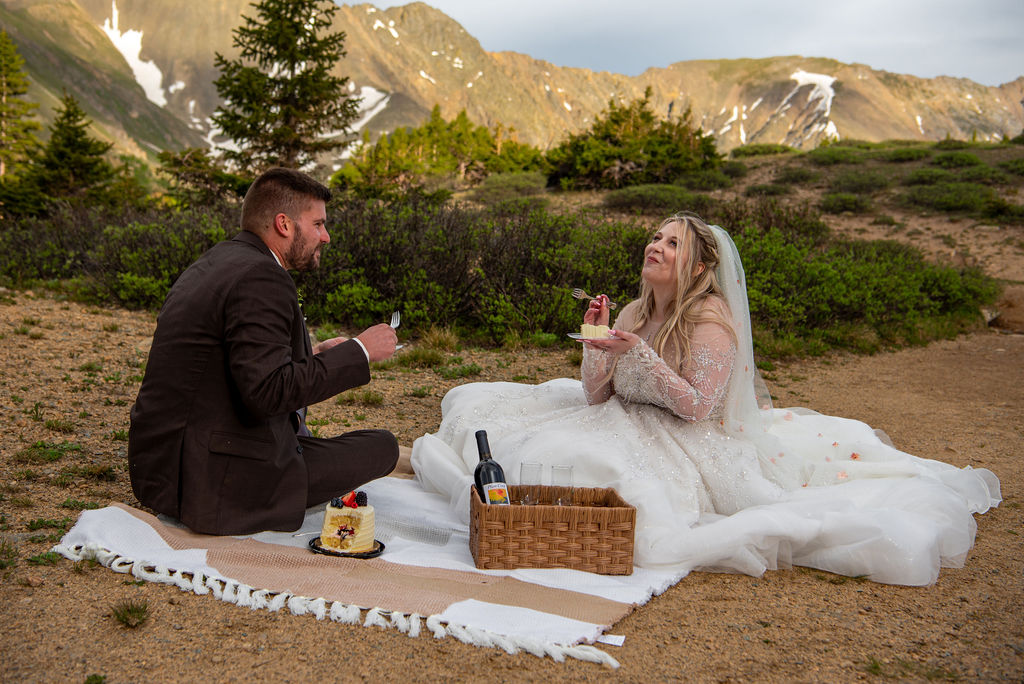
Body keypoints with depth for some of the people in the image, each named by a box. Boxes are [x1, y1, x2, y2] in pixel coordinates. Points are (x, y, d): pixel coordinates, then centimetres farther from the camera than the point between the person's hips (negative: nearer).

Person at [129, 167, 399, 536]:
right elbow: (268, 392, -28)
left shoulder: (216, 261, 11)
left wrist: (310, 355, 15)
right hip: (213, 487, -10)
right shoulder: (260, 279, -19)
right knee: (382, 447, -4)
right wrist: (358, 351, -19)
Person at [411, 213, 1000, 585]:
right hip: (629, 431, 7)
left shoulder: (712, 321, -15)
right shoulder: (633, 314, 6)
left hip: (687, 445, -6)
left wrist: (639, 354, -28)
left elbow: (697, 407, -21)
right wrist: (597, 342, -12)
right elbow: (594, 396, 4)